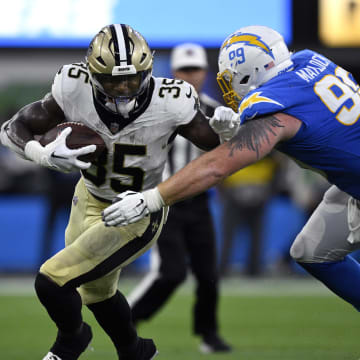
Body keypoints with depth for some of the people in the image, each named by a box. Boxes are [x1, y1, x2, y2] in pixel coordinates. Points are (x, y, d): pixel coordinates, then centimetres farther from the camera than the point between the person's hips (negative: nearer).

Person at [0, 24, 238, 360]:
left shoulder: (169, 105, -31)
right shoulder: (76, 90, -26)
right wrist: (44, 155, -35)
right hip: (90, 202, 4)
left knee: (52, 282, -14)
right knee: (96, 291, 26)